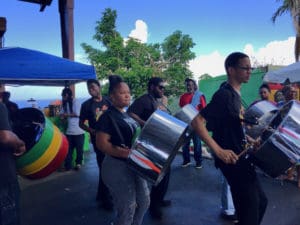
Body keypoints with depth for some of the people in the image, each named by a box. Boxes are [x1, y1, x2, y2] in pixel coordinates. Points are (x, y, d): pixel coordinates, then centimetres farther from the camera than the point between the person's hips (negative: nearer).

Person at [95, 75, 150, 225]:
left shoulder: (127, 115, 12)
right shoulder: (108, 116, -14)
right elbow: (101, 144, -22)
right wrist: (127, 154, -30)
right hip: (118, 167, -9)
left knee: (144, 202, 20)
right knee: (127, 210, 3)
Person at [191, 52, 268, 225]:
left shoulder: (235, 95, 9)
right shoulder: (224, 95, -20)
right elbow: (196, 122, -28)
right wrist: (218, 150, -30)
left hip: (242, 158, 10)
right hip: (232, 160, -9)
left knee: (261, 201, 20)